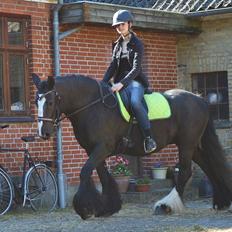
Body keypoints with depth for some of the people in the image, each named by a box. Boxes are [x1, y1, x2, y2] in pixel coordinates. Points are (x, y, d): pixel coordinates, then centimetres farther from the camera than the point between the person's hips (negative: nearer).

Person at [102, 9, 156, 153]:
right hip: (120, 83, 8)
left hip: (135, 81, -8)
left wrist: (122, 83, -28)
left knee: (135, 101, -36)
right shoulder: (118, 45, 16)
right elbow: (113, 66, 12)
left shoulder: (137, 44, -5)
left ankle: (149, 138, -34)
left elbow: (136, 69, -15)